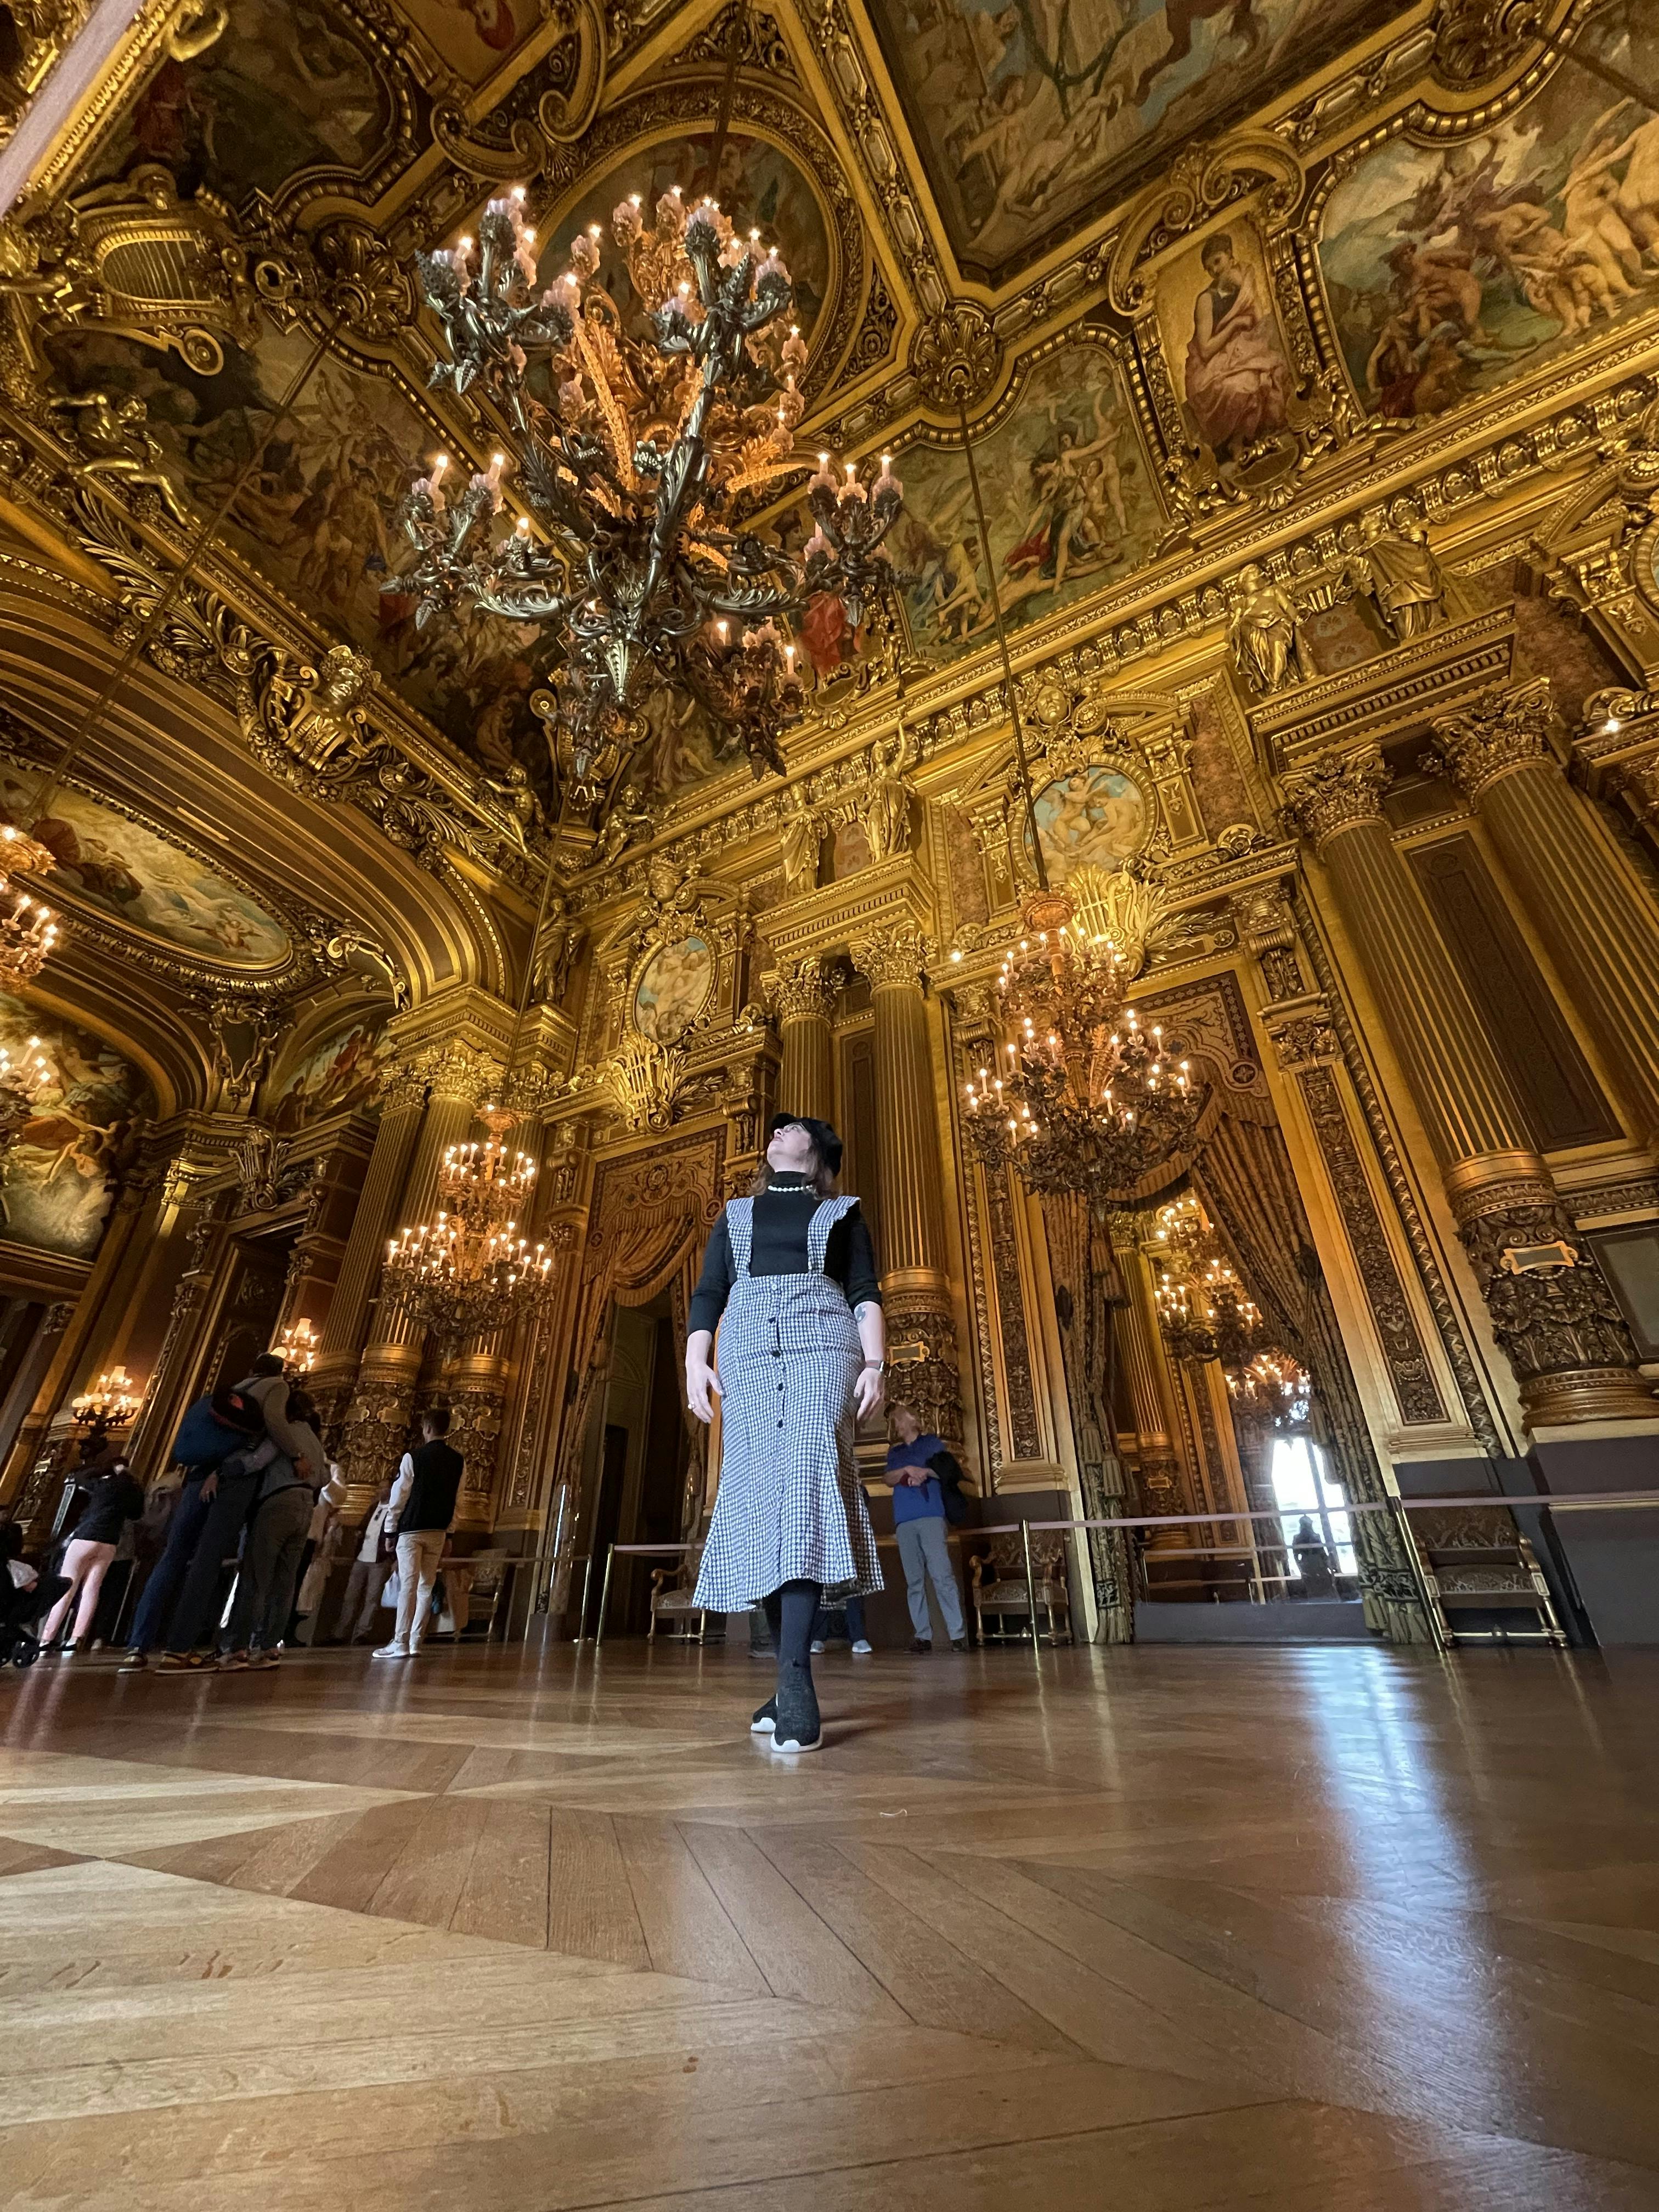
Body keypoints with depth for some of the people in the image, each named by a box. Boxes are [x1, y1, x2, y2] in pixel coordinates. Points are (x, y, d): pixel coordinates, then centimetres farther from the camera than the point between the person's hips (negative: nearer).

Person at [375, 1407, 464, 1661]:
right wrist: (447, 1530, 15)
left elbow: (400, 1495, -7)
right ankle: (416, 1643, 12)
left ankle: (401, 1644, -6)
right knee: (426, 1586, 10)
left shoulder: (414, 1458, -8)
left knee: (408, 1585, -5)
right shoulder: (458, 1461, 5)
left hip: (412, 1529, -4)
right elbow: (456, 1499, 8)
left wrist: (390, 1528, 3)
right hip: (439, 1530, 4)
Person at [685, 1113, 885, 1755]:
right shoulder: (736, 1215, 24)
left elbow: (865, 1293, 8)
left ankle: (795, 1676, -22)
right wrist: (695, 1364, 2)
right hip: (747, 1354, 3)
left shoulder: (842, 1214, 18)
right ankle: (791, 1682, 2)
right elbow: (707, 1295, 17)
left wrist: (874, 1364, -6)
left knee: (807, 1485, -19)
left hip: (821, 1348, -2)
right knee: (755, 1497, -5)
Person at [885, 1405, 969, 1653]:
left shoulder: (932, 1442, 13)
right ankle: (923, 1635, 3)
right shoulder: (894, 1452, 23)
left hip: (930, 1515, -4)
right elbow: (889, 1479, 8)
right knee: (914, 1581, 1)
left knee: (942, 1575, -11)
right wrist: (908, 1469, -10)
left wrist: (925, 1471, -12)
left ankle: (958, 1634, -10)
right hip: (904, 1520, 4)